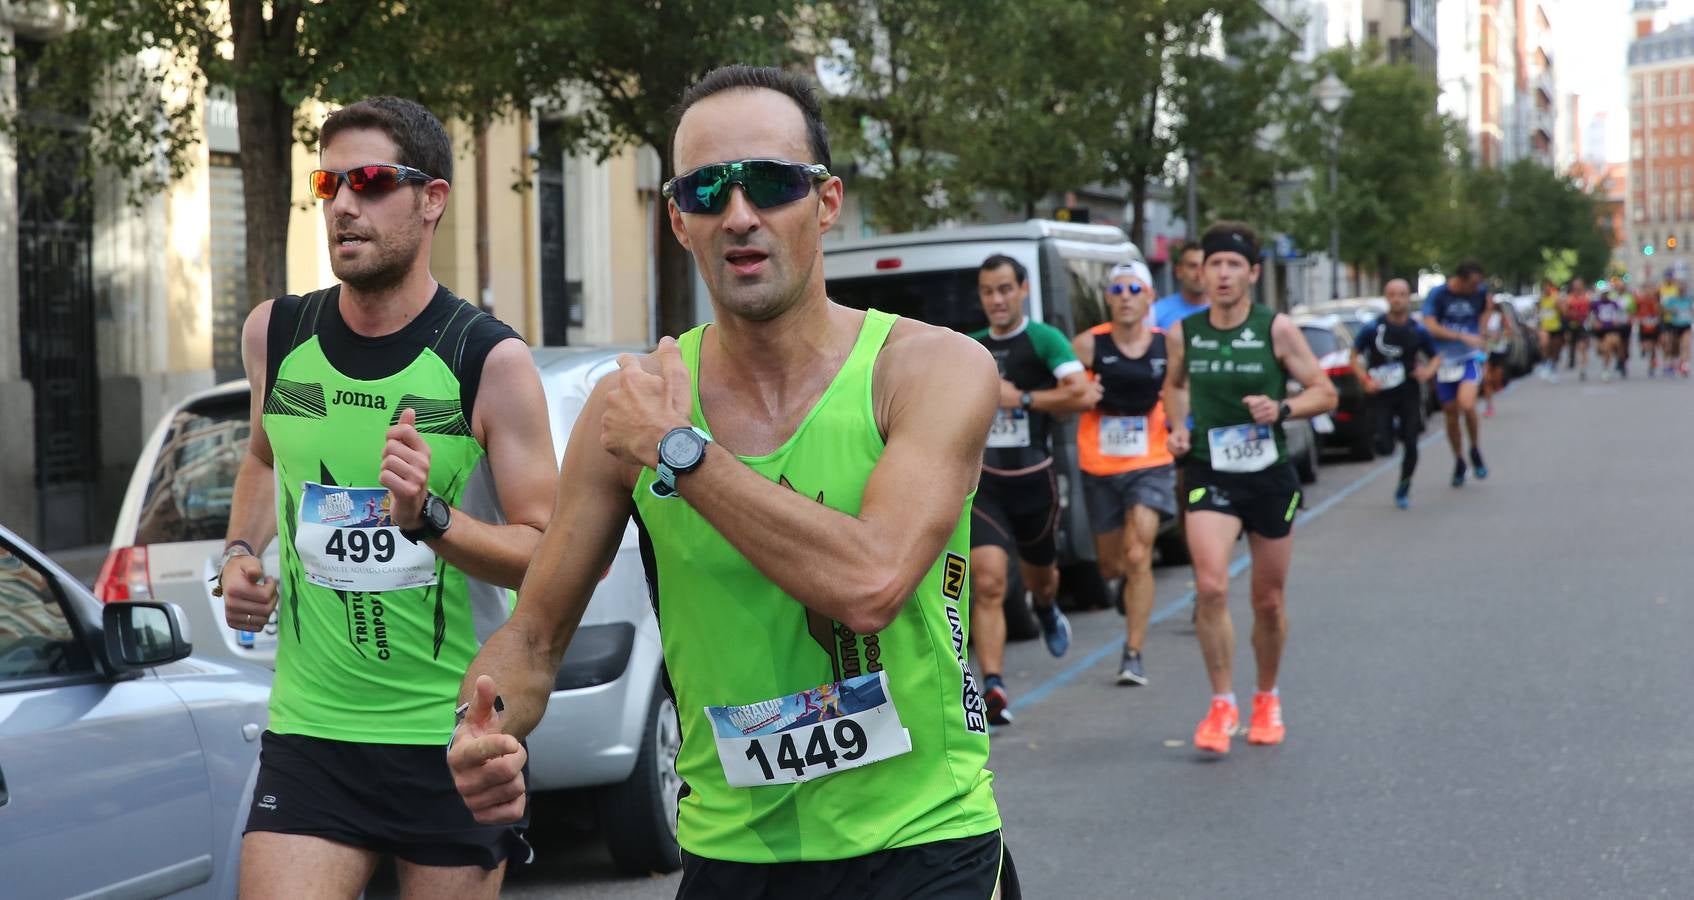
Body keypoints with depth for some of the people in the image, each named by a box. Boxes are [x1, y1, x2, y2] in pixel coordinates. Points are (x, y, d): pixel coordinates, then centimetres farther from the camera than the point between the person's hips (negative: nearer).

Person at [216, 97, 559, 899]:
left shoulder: (490, 361, -9)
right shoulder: (274, 334, 4)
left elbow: (548, 555, -9)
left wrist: (430, 518, -26)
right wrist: (240, 554, 9)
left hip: (454, 740, -2)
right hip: (308, 733, 3)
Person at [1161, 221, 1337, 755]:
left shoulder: (1277, 330, -6)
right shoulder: (1182, 334, 0)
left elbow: (1325, 392, -1)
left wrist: (1281, 409, -19)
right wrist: (1177, 426, 3)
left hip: (1270, 476, 0)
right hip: (1210, 475, 0)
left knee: (1268, 601, 10)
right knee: (1210, 586, -20)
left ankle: (1267, 698, 33)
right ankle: (1222, 704, -6)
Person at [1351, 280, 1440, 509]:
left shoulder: (1418, 331, 1)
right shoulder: (1373, 329, -4)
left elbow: (1436, 357, 12)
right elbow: (1355, 356, 4)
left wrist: (1428, 371, -10)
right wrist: (1366, 380, -11)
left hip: (1409, 393, 1)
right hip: (1381, 394, -1)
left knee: (1411, 443, -1)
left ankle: (1403, 490, 17)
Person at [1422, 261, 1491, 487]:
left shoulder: (1479, 293, -2)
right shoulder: (1437, 294, -10)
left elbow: (1487, 306, 22)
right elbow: (1430, 327, -17)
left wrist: (1479, 334, 12)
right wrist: (1462, 336, -22)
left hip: (1470, 358, 0)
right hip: (1444, 359, 0)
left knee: (1467, 405, -22)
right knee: (1451, 414, 7)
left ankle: (1475, 450, 2)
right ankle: (1459, 462, 27)